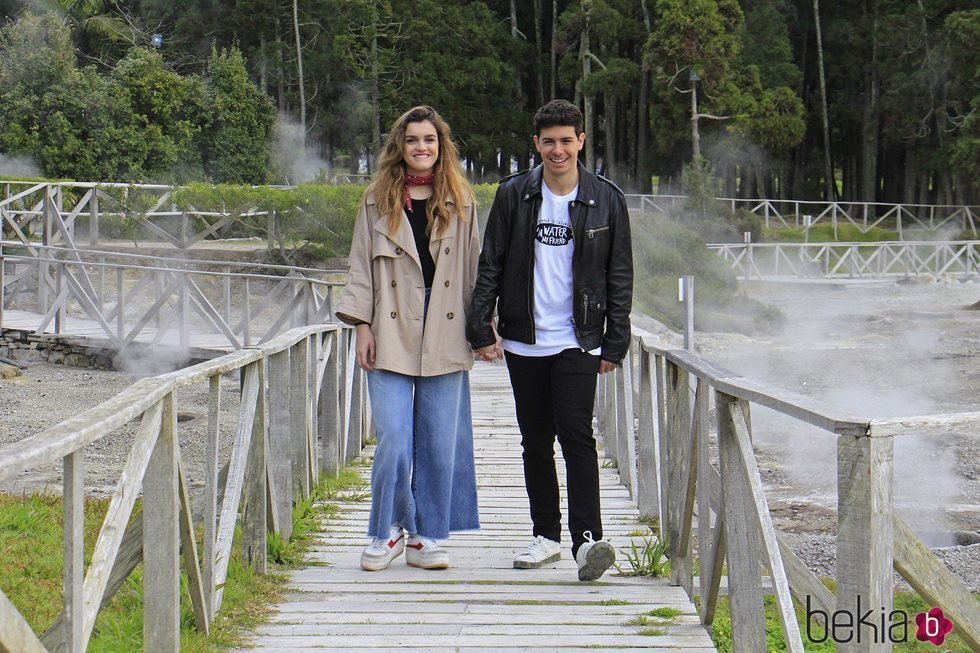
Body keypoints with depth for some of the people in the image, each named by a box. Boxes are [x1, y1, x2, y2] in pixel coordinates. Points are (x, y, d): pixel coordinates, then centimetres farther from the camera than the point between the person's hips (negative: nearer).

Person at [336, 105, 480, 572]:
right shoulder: (378, 202, 7)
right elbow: (361, 267, 7)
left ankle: (426, 537, 15)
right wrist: (362, 326, -1)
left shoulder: (460, 202, 9)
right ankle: (387, 532, 12)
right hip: (391, 339, -1)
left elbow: (473, 267, 11)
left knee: (440, 442, 3)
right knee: (393, 442, -7)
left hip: (445, 338, 1)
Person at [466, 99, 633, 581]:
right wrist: (480, 328, 0)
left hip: (578, 342, -2)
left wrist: (615, 342, 0)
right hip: (524, 341, 2)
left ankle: (587, 539, -18)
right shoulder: (513, 195, 4)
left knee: (576, 434, -15)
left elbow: (619, 276, 5)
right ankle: (547, 536, 20)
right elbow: (490, 265, 6)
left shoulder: (606, 200, 2)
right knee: (536, 442, 9)